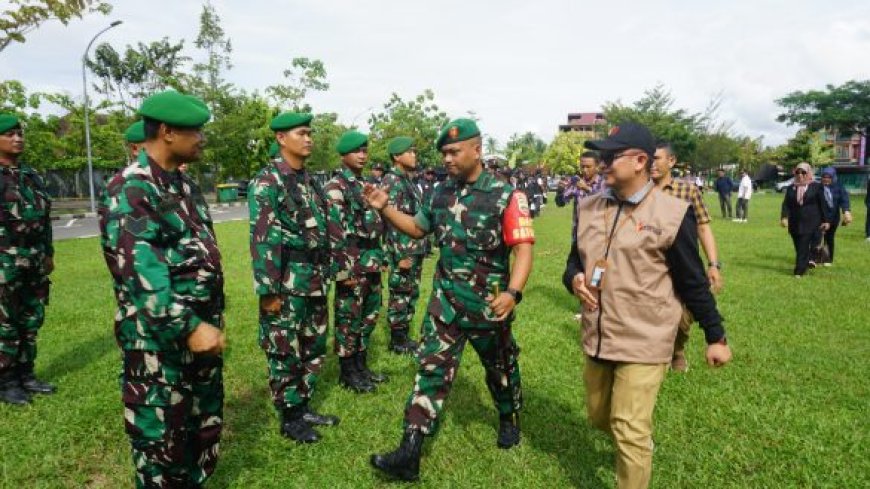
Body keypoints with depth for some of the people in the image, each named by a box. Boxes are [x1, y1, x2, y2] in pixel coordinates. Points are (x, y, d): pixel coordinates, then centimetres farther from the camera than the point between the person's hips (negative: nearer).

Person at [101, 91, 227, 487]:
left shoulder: (185, 185, 10)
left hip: (203, 325, 9)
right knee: (161, 434, 7)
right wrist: (188, 327, -31)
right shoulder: (132, 189, -17)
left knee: (204, 424, 20)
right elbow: (140, 269, -26)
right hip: (159, 337, -8)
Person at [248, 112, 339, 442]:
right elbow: (262, 240, -17)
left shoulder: (310, 180, 13)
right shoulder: (267, 182, -12)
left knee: (314, 349, 16)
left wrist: (325, 274, 17)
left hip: (315, 281, 8)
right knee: (285, 353, 5)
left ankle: (304, 408, 32)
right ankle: (289, 419, 21)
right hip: (286, 283, -8)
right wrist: (268, 291, -18)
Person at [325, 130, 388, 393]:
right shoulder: (336, 187, -11)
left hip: (372, 261, 9)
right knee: (349, 319, 3)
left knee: (369, 316, 16)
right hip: (352, 264, -8)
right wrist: (344, 269, -20)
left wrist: (381, 256, 17)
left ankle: (361, 366, 30)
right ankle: (348, 373, 16)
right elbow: (334, 232, -18)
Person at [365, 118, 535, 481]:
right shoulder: (441, 193, 4)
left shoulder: (506, 196, -13)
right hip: (444, 304, 4)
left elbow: (523, 250, -19)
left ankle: (509, 419, 45)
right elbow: (418, 228, 17)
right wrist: (385, 209, 3)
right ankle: (409, 453, 2)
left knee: (500, 368, 17)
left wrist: (512, 293, -34)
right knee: (431, 369, 0)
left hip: (489, 307, -3)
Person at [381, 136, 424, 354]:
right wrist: (402, 254, -21)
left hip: (415, 249, 9)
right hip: (403, 250, -9)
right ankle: (397, 341, 11)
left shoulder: (408, 180, 15)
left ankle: (404, 336, 25)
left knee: (411, 294, 14)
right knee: (400, 295, 0)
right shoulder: (392, 181, -13)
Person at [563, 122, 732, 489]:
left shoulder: (672, 214, -13)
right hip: (597, 338, 6)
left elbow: (693, 282, -6)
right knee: (600, 418, 21)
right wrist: (574, 279, -9)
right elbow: (575, 259, 14)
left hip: (643, 342, -6)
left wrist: (715, 336, -1)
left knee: (630, 432, -2)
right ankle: (640, 445, 53)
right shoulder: (589, 208, 4)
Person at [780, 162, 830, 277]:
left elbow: (823, 205, 2)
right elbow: (786, 204, 2)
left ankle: (799, 271, -6)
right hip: (795, 223, 4)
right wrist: (784, 217, -13)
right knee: (799, 248, 9)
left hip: (810, 223, -3)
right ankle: (806, 263, 28)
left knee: (804, 247, -8)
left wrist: (825, 220, 0)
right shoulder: (791, 188, 8)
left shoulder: (816, 187, 1)